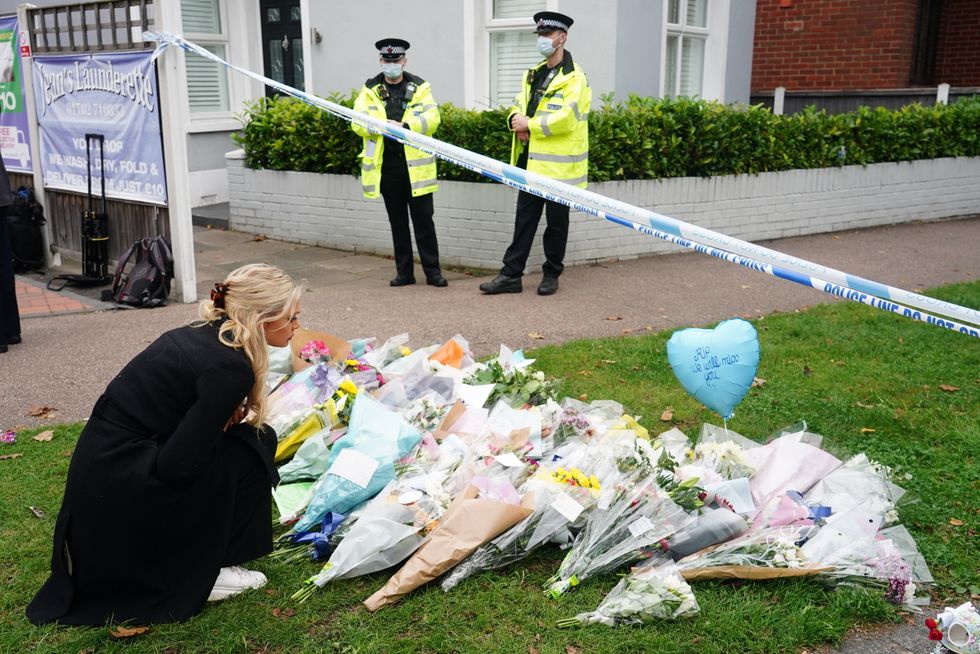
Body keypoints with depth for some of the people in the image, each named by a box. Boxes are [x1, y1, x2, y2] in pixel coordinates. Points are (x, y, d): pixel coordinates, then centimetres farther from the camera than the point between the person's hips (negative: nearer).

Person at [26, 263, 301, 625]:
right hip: (118, 496, -9)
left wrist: (223, 416, 0)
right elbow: (177, 464, -20)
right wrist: (228, 420, -3)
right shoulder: (230, 367, -19)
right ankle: (199, 577, 3)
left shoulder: (200, 334, 7)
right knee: (250, 449, -6)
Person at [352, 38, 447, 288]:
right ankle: (404, 272, 18)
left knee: (423, 218, 0)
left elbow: (432, 117, -9)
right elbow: (358, 122, -4)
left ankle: (432, 271, 6)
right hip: (386, 166, 2)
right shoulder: (370, 90, 8)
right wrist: (379, 125, -24)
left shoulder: (420, 88, 4)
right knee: (397, 220, 10)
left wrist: (405, 125, -25)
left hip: (416, 165, -2)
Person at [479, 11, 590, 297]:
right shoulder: (534, 74, 16)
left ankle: (551, 274, 18)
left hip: (558, 164, -7)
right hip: (531, 161, 7)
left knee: (556, 222, 6)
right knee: (524, 219, 8)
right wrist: (516, 119, -6)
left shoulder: (574, 78, -11)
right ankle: (511, 275, 11)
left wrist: (529, 125, -13)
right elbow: (518, 104, 17)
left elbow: (564, 119, -22)